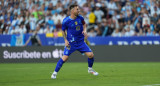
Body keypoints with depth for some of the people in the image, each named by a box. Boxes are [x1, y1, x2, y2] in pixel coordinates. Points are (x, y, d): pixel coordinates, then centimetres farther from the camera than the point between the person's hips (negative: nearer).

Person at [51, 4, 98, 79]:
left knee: (91, 55, -4)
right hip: (71, 42, -4)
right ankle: (55, 73, 0)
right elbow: (63, 31, 1)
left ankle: (90, 69, 24)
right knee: (65, 58, -16)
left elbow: (84, 24, 18)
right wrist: (65, 40, -9)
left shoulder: (80, 18, -4)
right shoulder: (66, 21, -15)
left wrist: (84, 30, -1)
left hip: (81, 41, 4)